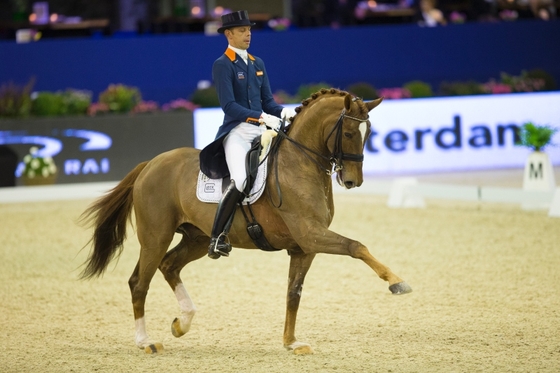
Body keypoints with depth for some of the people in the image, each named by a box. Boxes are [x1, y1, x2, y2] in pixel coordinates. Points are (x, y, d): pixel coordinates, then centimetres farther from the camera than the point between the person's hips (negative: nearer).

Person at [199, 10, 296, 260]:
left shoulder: (258, 64, 17)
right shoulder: (222, 65, -5)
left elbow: (267, 101, 15)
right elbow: (228, 105, -15)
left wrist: (283, 112, -7)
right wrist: (261, 117, -24)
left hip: (261, 131, 7)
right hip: (237, 132, -7)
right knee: (241, 181, -30)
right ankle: (217, 238, -20)